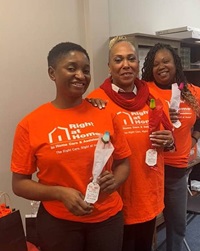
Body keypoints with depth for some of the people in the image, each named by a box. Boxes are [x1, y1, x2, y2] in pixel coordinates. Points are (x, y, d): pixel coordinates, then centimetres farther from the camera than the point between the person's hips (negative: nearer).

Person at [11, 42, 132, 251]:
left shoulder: (106, 115, -5)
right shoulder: (30, 124, -10)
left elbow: (123, 162, 5)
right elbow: (19, 183, -6)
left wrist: (114, 181, -15)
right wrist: (61, 193, -19)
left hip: (108, 218, 2)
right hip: (58, 222, -1)